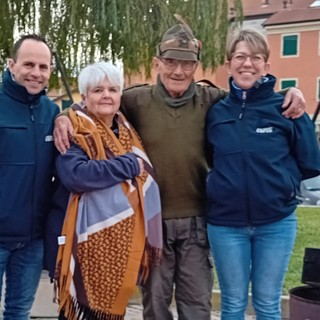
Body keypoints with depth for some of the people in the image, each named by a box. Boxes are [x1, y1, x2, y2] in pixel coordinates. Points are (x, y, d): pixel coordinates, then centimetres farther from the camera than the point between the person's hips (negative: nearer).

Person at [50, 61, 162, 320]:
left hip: (124, 242, 7)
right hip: (90, 243, -7)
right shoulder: (74, 131, -8)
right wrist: (128, 164, -18)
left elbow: (144, 177, 24)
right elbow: (74, 175, -25)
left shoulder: (127, 131, 13)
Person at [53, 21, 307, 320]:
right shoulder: (136, 100, -5)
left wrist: (288, 95, -5)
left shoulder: (212, 100, -1)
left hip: (196, 220, 1)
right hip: (151, 220, -1)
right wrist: (64, 117, -14)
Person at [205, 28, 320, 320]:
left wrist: (277, 180, -1)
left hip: (276, 222, -1)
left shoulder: (286, 108, -5)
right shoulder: (216, 111, 1)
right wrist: (226, 180, 0)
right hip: (225, 223, 1)